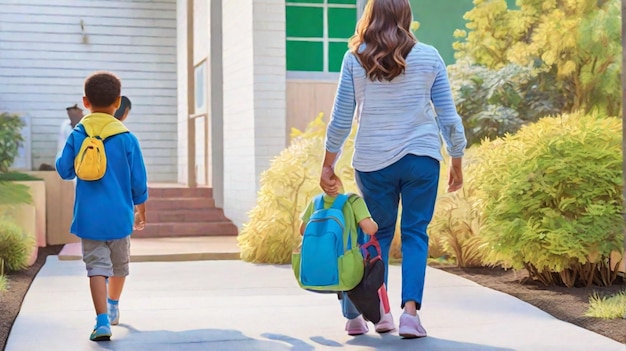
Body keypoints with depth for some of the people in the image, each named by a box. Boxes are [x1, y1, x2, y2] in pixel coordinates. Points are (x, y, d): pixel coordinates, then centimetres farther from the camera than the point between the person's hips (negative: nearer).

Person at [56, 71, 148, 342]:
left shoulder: (76, 136, -6)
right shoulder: (127, 139, -7)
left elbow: (64, 170, 0)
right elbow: (138, 179, -2)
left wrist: (68, 162, 22)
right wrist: (141, 208, 13)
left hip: (89, 216, -1)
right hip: (119, 215, 1)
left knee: (97, 264, -3)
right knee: (119, 263, 21)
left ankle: (102, 320, -18)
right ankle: (113, 308, 39)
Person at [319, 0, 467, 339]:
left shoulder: (354, 58, 1)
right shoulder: (429, 57, 2)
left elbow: (340, 117, 2)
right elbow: (448, 117, 5)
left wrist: (328, 165, 10)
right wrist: (457, 162, 15)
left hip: (372, 162, 1)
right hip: (421, 158, 0)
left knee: (378, 234, 15)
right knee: (415, 234, 5)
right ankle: (410, 310, -7)